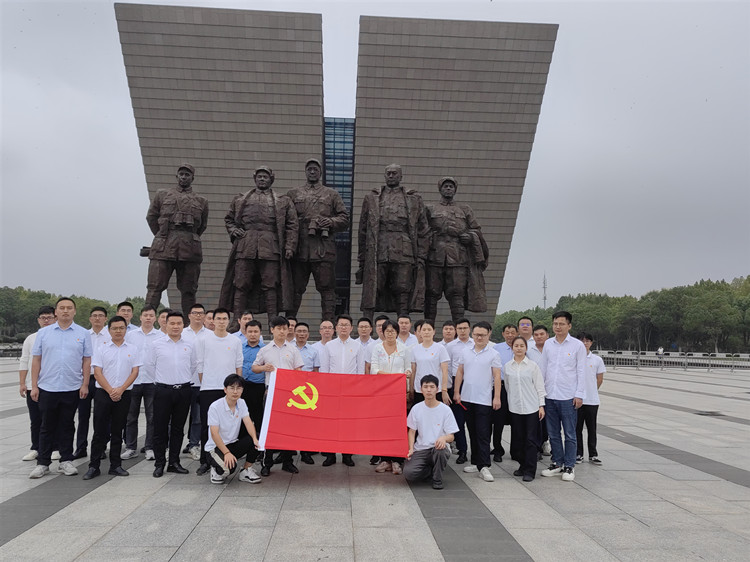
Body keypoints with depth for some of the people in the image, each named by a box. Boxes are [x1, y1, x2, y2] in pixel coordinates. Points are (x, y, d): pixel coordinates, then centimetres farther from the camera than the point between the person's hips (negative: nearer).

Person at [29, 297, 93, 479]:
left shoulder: (83, 334, 3)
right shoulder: (43, 333, 4)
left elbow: (87, 361, 2)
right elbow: (36, 360, 4)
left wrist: (85, 384, -4)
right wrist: (34, 386, 0)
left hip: (72, 389, 0)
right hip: (47, 388, 0)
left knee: (67, 426, 9)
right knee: (47, 427, 8)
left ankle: (66, 461, 18)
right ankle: (42, 463, 17)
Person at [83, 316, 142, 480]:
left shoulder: (132, 349, 6)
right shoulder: (101, 349, 3)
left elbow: (134, 372, 1)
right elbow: (97, 372, -3)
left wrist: (120, 389, -11)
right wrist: (110, 390, -13)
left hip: (124, 395, 1)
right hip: (103, 394, -1)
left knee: (117, 432, 8)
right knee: (100, 431, 1)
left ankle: (115, 466, 16)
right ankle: (93, 466, 10)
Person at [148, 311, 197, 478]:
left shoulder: (190, 345, 5)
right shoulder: (157, 344, 1)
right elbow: (150, 364, 10)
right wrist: (162, 378, 10)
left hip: (183, 390, 2)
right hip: (163, 390, -2)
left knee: (178, 428, 9)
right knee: (160, 428, 0)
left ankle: (174, 462, 18)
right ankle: (159, 464, 10)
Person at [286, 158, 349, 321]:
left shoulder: (332, 195, 15)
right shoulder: (293, 193, 17)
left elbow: (345, 219, 10)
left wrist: (330, 221, -9)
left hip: (324, 250, -1)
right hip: (299, 250, 1)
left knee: (327, 288, -2)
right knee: (295, 287, 6)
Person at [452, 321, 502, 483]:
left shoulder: (493, 354, -2)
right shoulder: (466, 352, 8)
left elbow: (497, 377, -5)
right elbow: (460, 372, 12)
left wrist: (497, 397, -10)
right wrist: (456, 392, 7)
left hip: (484, 400, -4)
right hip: (467, 398, 5)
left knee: (483, 433, -5)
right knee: (472, 432, 12)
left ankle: (484, 466, -3)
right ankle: (476, 462, 22)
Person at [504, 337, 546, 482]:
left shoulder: (533, 365, -1)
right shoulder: (507, 366, 6)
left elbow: (539, 386, 0)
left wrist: (541, 406, -3)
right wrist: (513, 399, 13)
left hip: (532, 407, -2)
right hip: (515, 407, 3)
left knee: (531, 439, -2)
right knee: (518, 438, 8)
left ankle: (529, 471, 5)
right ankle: (522, 466, 24)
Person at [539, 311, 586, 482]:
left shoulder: (578, 345, -3)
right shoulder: (548, 344, 7)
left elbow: (581, 372, -3)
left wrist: (579, 395, -8)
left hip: (568, 397, -4)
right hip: (549, 395, 4)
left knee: (570, 434, 2)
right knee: (553, 433, 12)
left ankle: (569, 466, 14)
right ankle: (557, 463, 24)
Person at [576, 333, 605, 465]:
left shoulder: (597, 360, 2)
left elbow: (600, 379, 10)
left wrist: (592, 391, 10)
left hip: (592, 400, 1)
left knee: (592, 428, 8)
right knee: (577, 428, 6)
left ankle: (593, 454, 18)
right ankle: (578, 454, 16)